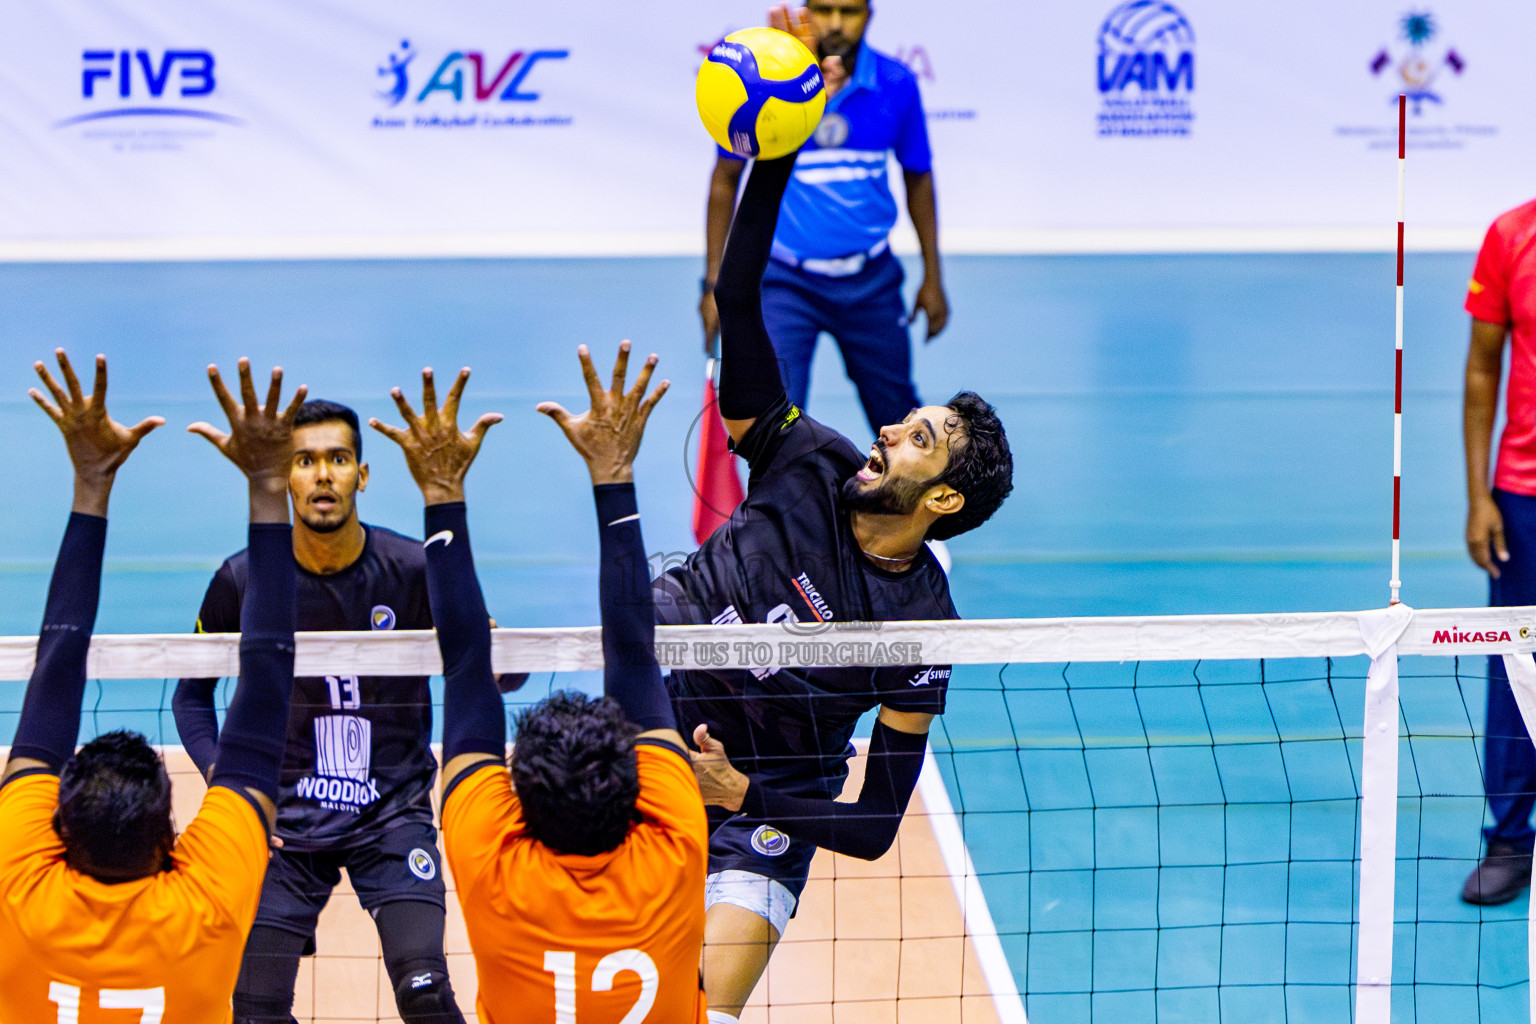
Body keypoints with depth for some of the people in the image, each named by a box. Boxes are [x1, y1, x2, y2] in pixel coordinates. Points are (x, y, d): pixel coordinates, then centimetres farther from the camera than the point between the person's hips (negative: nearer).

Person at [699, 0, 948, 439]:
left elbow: (918, 177, 8)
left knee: (899, 422, 12)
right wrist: (714, 282, 0)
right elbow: (725, 179, 1)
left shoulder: (896, 85, -7)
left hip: (870, 281, 2)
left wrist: (932, 276, 10)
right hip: (784, 279, -2)